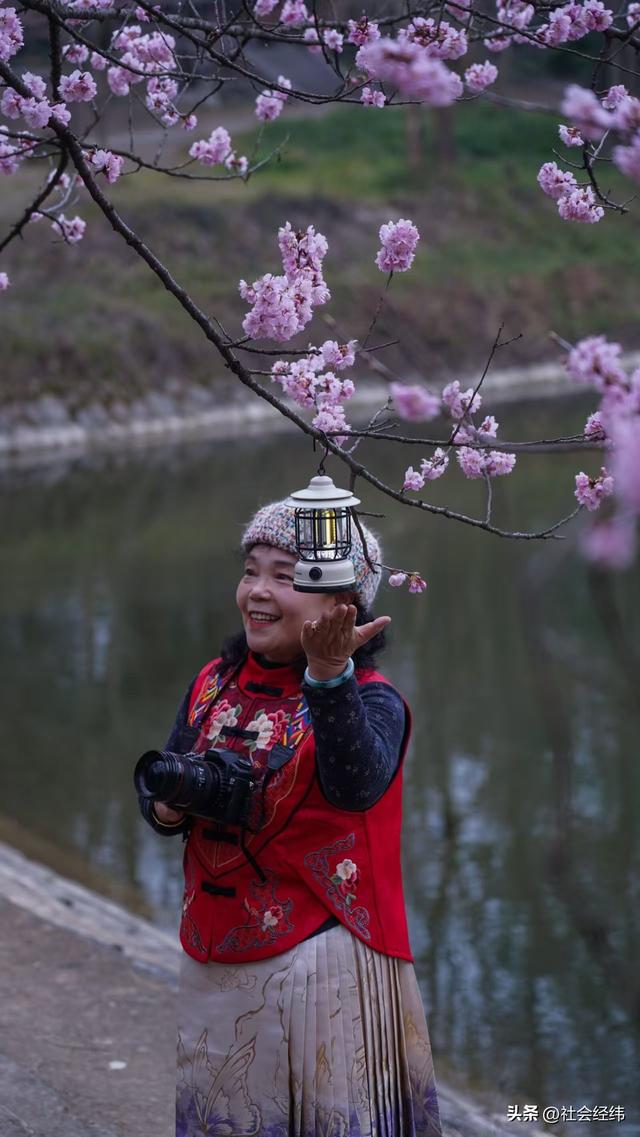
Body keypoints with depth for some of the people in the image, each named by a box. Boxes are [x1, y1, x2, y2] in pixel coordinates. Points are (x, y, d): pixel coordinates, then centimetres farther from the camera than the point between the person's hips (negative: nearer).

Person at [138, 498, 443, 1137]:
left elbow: (356, 785, -34)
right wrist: (168, 806, -9)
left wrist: (330, 674, -47)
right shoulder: (214, 684, 6)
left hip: (322, 959, -6)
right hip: (215, 957, 6)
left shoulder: (370, 700, -13)